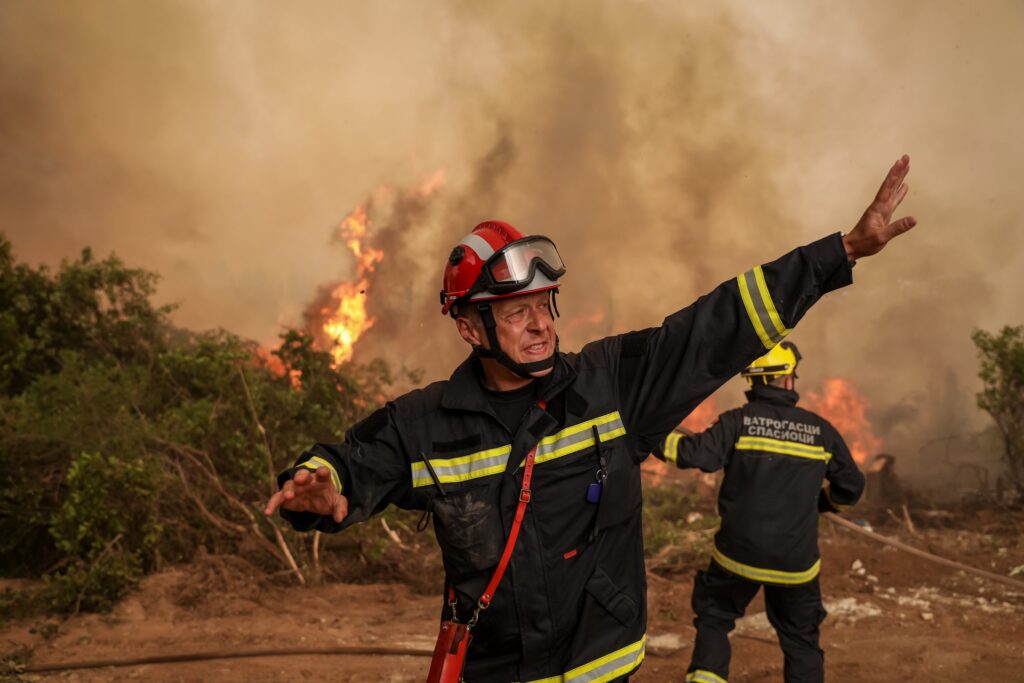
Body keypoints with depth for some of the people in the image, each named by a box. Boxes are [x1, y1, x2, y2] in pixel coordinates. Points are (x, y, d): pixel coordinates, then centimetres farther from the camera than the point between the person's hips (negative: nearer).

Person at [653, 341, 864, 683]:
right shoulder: (821, 430, 1)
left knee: (713, 619, 20)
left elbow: (697, 453, -24)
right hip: (795, 563, 2)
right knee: (801, 641, 17)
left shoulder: (738, 421, -9)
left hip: (738, 554, -1)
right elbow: (851, 486, 9)